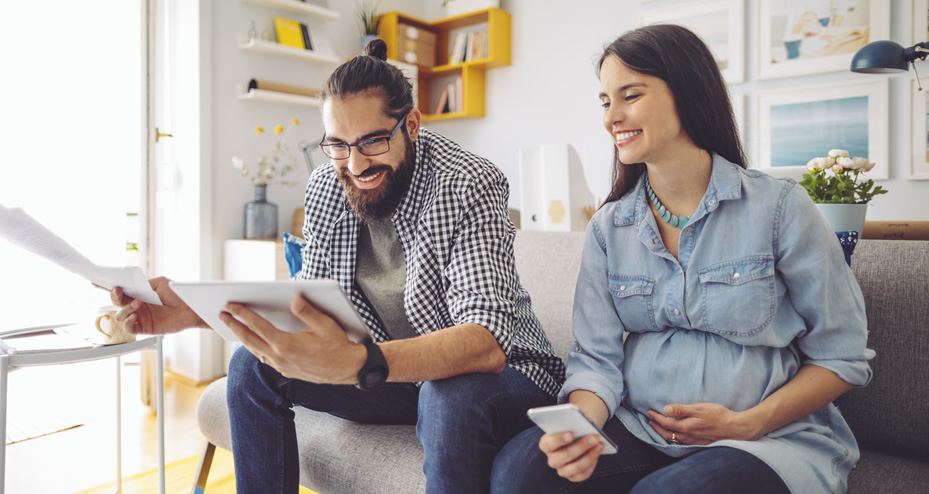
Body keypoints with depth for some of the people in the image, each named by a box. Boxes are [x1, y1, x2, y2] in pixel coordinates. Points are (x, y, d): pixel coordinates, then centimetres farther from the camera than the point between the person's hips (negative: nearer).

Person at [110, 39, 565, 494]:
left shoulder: (468, 187, -24)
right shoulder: (325, 189, -4)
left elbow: (488, 344, -35)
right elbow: (308, 300, 4)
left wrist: (357, 364, -51)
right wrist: (196, 311, -12)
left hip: (495, 372, -5)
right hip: (399, 369, 6)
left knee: (455, 398, -39)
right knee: (253, 363, -4)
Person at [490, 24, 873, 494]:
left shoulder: (779, 208, -5)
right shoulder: (608, 227, 5)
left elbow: (843, 356, 0)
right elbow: (597, 358, -1)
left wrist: (748, 424, -14)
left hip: (774, 438, -2)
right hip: (640, 431, 3)